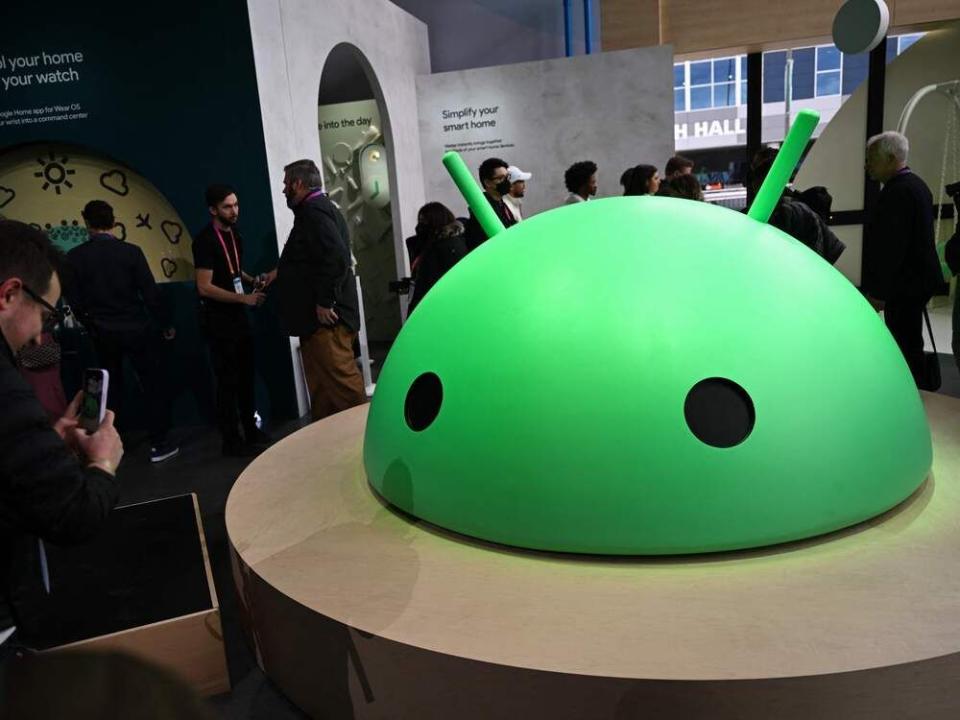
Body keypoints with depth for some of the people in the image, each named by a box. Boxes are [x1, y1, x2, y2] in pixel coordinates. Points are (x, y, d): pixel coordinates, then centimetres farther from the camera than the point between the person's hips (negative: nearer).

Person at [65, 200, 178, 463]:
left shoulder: (74, 257, -6)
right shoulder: (130, 252, -12)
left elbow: (75, 302, -1)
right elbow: (150, 294, -10)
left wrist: (93, 327, 16)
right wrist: (166, 325, 2)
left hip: (103, 334, 3)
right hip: (137, 330, -3)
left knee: (111, 389, 18)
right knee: (155, 386, 8)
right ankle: (159, 445, 10)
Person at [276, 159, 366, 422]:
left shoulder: (315, 210, -12)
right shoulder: (316, 209, 21)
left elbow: (335, 257, -25)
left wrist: (324, 302, -22)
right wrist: (278, 274, 32)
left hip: (325, 317, -11)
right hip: (318, 319, 11)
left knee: (341, 380, -9)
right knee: (322, 388, 13)